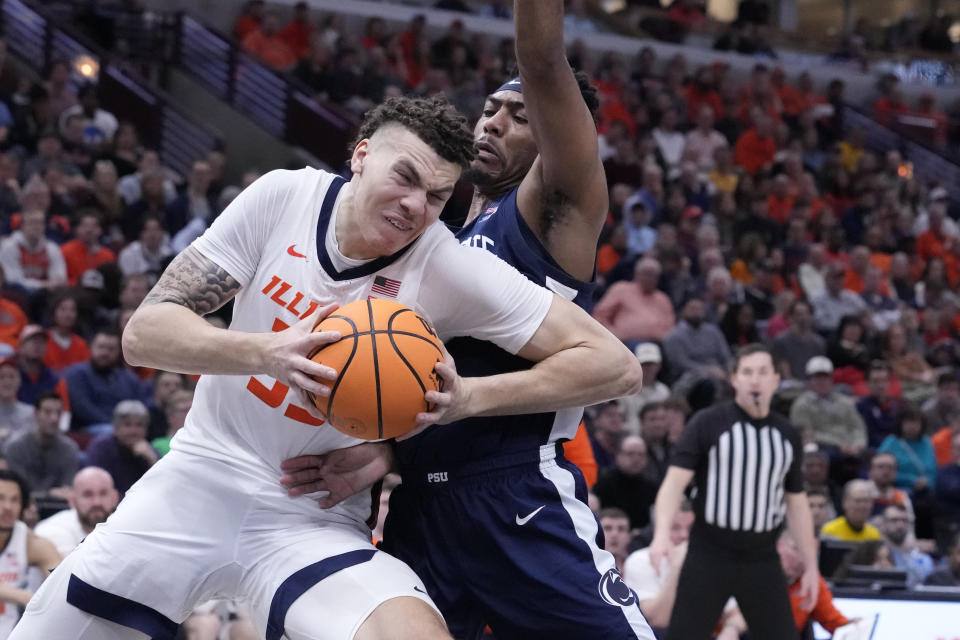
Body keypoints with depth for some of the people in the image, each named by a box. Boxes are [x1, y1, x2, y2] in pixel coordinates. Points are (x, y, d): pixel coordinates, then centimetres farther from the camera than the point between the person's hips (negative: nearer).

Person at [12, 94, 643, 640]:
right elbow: (145, 332, -12)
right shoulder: (284, 197, -9)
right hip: (200, 478, 2)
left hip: (317, 521, -2)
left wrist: (470, 397, -26)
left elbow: (615, 364, -14)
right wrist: (266, 353, -30)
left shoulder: (452, 269, -14)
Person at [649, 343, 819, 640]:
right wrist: (662, 533, -26)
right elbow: (675, 481, -10)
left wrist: (810, 565, 15)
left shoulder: (787, 435, 10)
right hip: (708, 557, -3)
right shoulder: (708, 423, -3)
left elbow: (797, 503, 17)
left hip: (762, 560, 4)